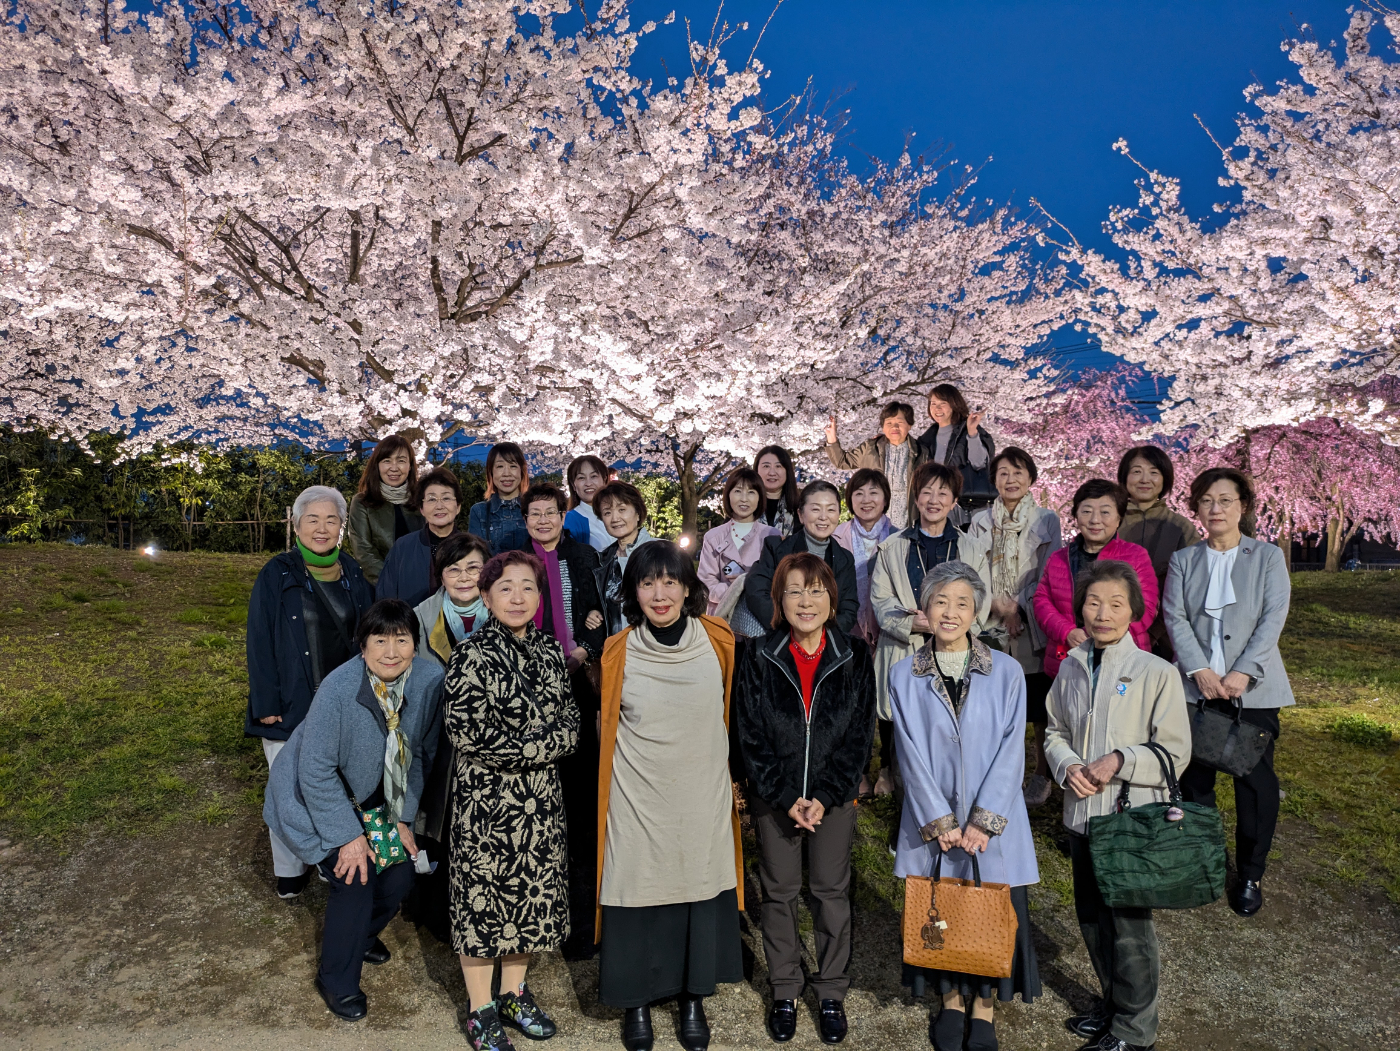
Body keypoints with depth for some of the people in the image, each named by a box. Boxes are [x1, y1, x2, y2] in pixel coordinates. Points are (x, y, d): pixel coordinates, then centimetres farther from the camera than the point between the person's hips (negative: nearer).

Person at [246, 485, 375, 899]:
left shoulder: (352, 574, 5)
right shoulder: (277, 575, -5)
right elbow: (260, 642, -6)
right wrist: (267, 705, -11)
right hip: (291, 706, -3)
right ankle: (290, 871, 22)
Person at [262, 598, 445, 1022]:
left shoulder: (430, 680, -21)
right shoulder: (339, 689, -33)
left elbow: (420, 755, -5)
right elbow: (317, 771, -24)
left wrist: (403, 817, -2)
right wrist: (348, 835, -20)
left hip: (375, 797, 5)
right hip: (315, 797, -5)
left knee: (399, 877, 3)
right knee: (356, 880, -11)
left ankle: (361, 936, 37)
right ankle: (337, 980, 15)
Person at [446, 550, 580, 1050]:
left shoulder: (549, 650, 5)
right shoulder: (472, 654, -12)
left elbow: (570, 719, 9)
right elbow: (464, 730, -18)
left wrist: (543, 745, -11)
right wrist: (534, 749, -16)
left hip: (541, 796, 5)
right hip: (486, 796, -5)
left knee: (532, 892, 14)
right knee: (483, 892, 6)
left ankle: (515, 994, 34)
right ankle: (481, 1010, 25)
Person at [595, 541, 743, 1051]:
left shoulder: (718, 641, -4)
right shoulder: (619, 652, -5)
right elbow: (610, 727, 8)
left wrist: (734, 778, 13)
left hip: (703, 797, 1)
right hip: (639, 799, -1)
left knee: (701, 888, 11)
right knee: (639, 893, 7)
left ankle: (694, 999, 33)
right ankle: (636, 1002, 30)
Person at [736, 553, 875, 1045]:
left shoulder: (854, 657, -6)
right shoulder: (760, 659, -7)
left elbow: (859, 734, -5)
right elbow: (752, 737, -6)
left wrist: (825, 797, -11)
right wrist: (786, 797, -12)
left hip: (835, 796, 0)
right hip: (774, 797, 0)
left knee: (832, 891, 11)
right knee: (779, 892, 11)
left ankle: (832, 991, 30)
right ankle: (784, 991, 30)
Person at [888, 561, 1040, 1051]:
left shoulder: (1006, 672, -3)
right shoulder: (904, 676, -2)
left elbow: (1010, 750, -7)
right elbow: (911, 754, -5)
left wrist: (984, 819, -14)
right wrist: (939, 820, -11)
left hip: (992, 824, 0)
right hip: (932, 822, 1)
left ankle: (984, 1009, 29)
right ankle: (951, 1002, 33)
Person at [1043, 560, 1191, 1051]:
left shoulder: (1157, 673, -12)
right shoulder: (1071, 668, 2)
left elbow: (1174, 752, -10)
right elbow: (1055, 732, 11)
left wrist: (1120, 761, -21)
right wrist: (1068, 766, -8)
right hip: (1082, 814, 5)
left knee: (1129, 926, 6)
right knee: (1092, 918, 19)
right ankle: (1112, 1004, 41)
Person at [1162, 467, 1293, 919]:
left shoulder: (1268, 556, 6)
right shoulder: (1183, 560, 10)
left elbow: (1274, 617, -4)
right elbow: (1175, 618, 1)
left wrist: (1243, 672, -14)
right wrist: (1200, 670, -12)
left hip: (1253, 687, -1)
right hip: (1197, 685, 1)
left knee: (1256, 783, 1)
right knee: (1194, 781, 5)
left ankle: (1250, 876, 17)